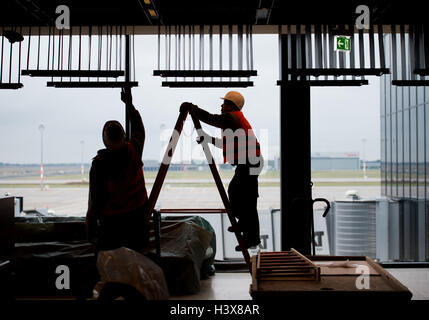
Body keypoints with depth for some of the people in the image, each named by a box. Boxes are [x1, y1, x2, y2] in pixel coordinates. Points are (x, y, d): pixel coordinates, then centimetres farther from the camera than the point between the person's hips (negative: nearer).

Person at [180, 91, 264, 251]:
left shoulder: (231, 117, -11)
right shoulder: (236, 119, 21)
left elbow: (208, 118, -18)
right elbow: (226, 144, 29)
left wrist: (191, 107, -5)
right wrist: (207, 138, 30)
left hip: (248, 164, -11)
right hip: (245, 164, 11)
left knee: (247, 199, -7)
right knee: (234, 191, 24)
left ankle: (252, 237, 0)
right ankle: (243, 224, 39)